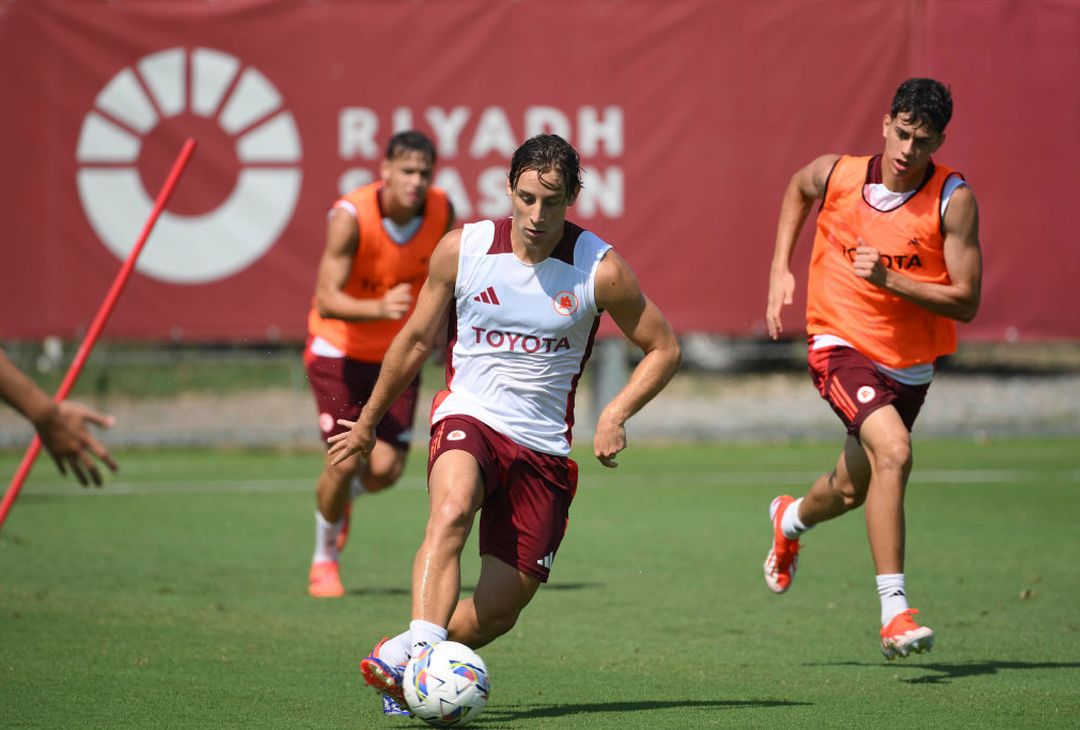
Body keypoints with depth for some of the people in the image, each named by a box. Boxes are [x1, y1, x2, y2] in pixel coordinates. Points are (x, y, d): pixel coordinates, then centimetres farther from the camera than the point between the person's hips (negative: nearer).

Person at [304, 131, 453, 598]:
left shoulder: (441, 210, -13)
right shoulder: (351, 216, -27)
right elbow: (327, 299, -33)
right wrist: (380, 308, -50)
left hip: (398, 356, 4)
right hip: (339, 351, -3)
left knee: (385, 469, -7)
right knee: (345, 461, -9)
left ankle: (344, 498, 31)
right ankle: (324, 558, 19)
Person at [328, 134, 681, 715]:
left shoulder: (600, 270, -8)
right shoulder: (462, 249, -6)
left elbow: (663, 349, 5)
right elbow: (416, 340, 10)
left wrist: (615, 415, -11)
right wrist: (368, 422, 19)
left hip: (544, 445, 1)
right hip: (468, 416, -1)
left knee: (499, 610, 0)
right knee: (450, 513, -37)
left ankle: (398, 659, 23)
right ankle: (420, 643, -48)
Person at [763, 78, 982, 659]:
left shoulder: (954, 200, -14)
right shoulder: (837, 175, -9)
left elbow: (965, 303, -16)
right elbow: (797, 190, 18)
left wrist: (888, 279, -27)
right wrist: (780, 271, 10)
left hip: (909, 366, 2)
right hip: (841, 347, -2)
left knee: (852, 491, 20)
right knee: (893, 451, -29)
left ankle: (790, 520, 58)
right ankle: (894, 612, -29)